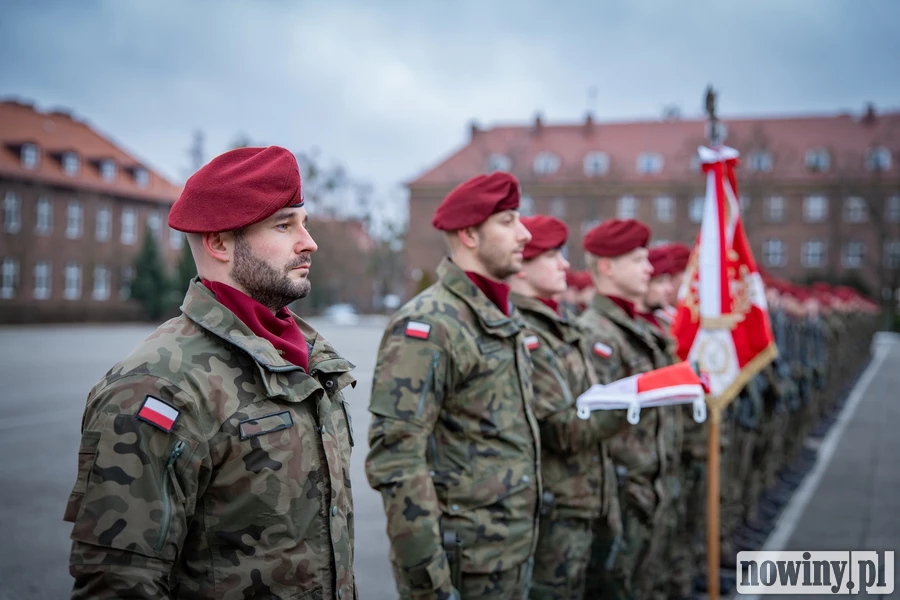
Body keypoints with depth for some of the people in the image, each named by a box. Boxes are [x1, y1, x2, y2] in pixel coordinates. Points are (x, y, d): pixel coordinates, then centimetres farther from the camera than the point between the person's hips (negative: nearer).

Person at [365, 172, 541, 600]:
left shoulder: (503, 319, 10)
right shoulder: (428, 326, -18)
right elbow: (395, 462, -23)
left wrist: (522, 540, 18)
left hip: (514, 553, 8)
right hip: (462, 563, -8)